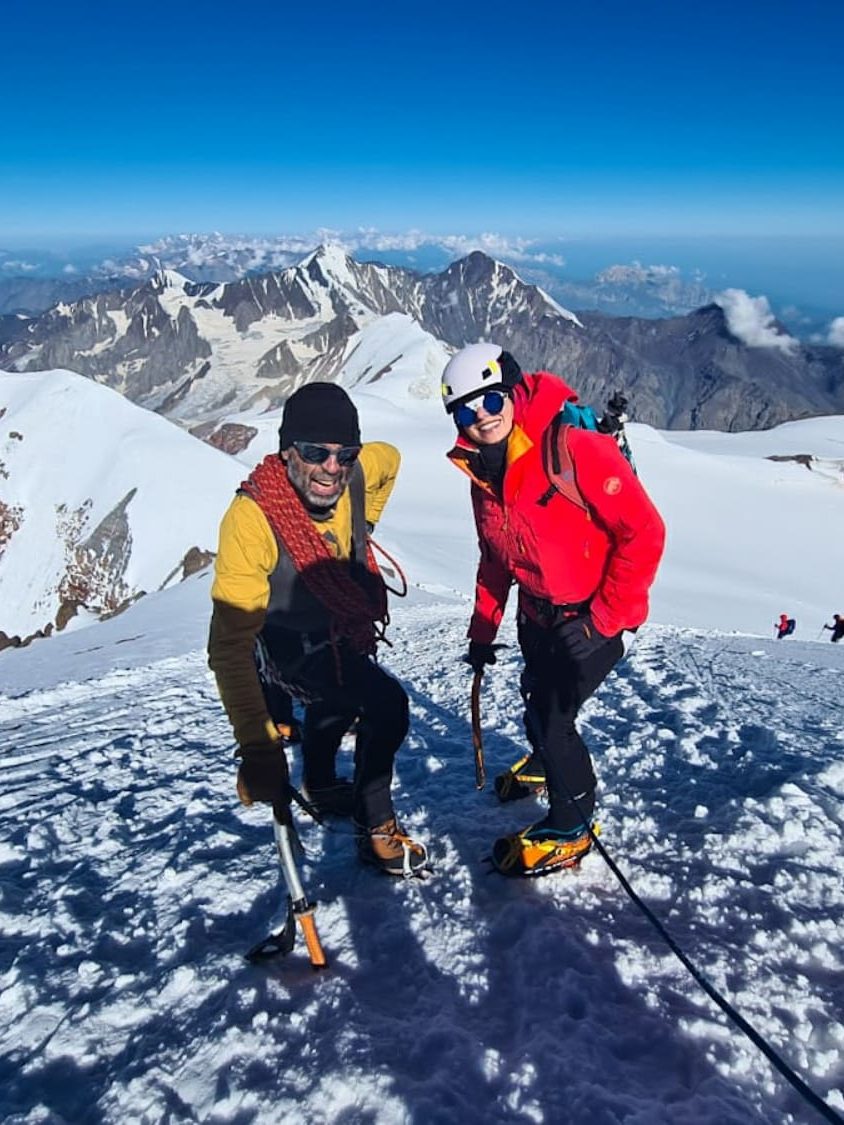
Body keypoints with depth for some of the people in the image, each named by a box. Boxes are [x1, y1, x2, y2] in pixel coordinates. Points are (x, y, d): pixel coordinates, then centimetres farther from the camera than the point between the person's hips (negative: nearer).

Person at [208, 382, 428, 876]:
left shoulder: (354, 475, -27)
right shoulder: (251, 519, -41)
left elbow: (390, 458, 1)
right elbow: (230, 646, -43)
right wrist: (258, 748, -47)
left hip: (344, 628, 7)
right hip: (292, 647, -7)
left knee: (336, 705, 31)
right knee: (387, 706, -24)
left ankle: (321, 787, 64)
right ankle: (376, 829, 2)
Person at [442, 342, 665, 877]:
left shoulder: (576, 449, -26)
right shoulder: (482, 472, -2)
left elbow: (644, 532, -25)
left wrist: (602, 619, -22)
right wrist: (482, 631, 11)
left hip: (595, 616, -7)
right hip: (538, 614, 7)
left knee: (551, 714, -6)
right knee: (537, 701, 23)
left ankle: (571, 827, 19)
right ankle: (545, 762, 57)